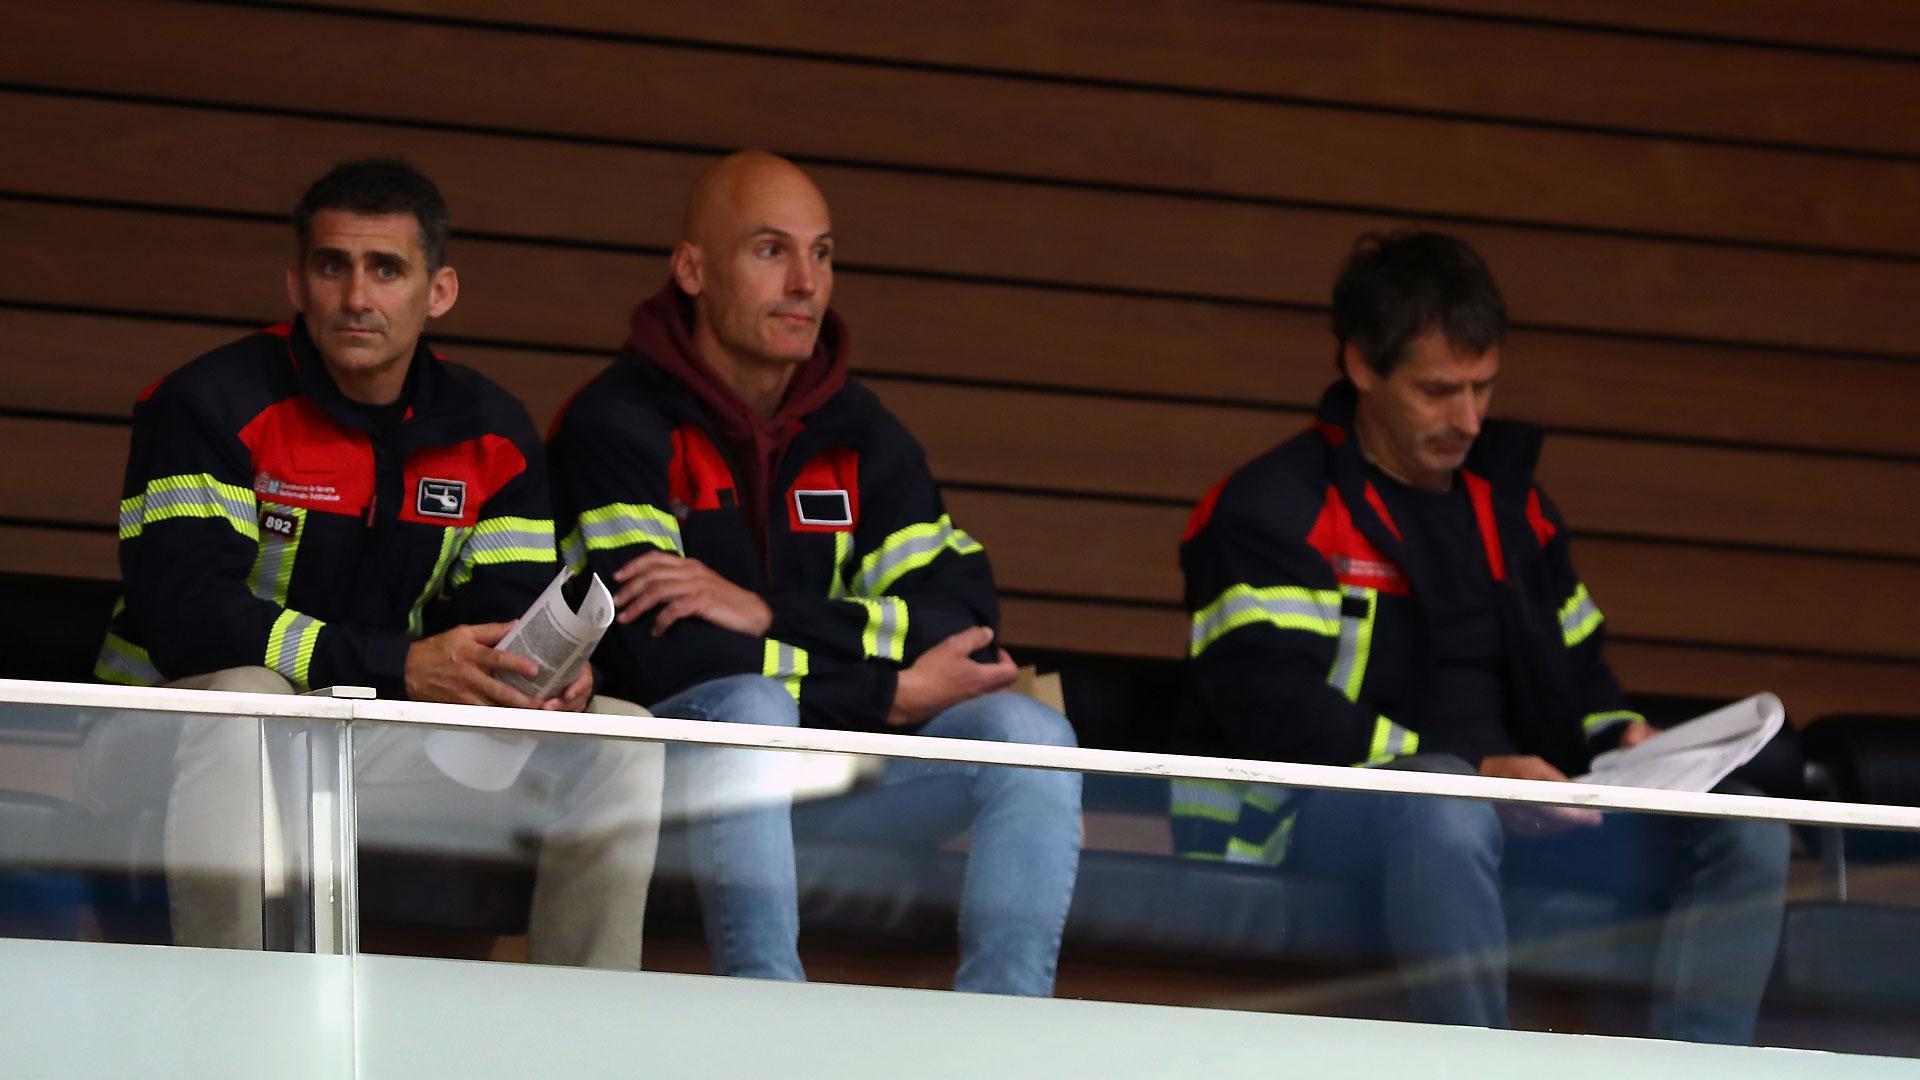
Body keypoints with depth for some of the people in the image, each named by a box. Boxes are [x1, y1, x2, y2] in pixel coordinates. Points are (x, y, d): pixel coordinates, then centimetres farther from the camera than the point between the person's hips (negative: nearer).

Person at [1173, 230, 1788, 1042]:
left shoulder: (1510, 504, 20)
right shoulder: (1274, 510, -4)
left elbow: (1576, 677, 27)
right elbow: (1274, 712, -16)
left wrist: (1620, 740, 1)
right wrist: (1475, 775, -24)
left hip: (1502, 812, 7)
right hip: (1300, 821, -7)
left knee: (1745, 830, -11)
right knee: (1444, 808, -42)